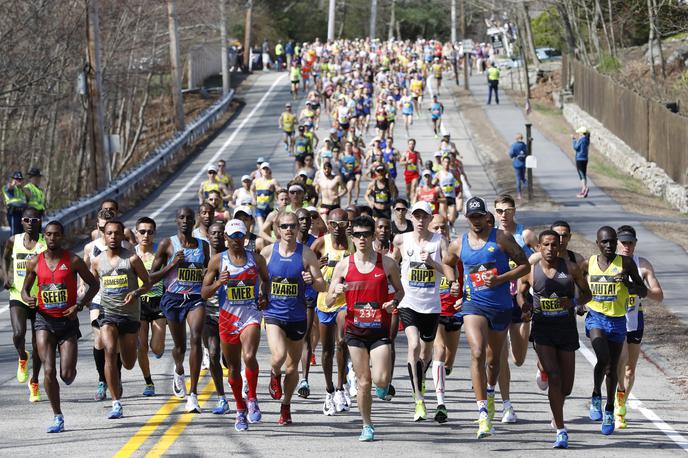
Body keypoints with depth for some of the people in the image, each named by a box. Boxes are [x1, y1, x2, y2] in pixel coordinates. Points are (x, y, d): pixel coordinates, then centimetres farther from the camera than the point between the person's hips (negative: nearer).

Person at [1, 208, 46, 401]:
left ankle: (34, 381, 27)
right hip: (17, 297, 0)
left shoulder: (46, 244, -4)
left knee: (38, 343, 6)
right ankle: (22, 358, 12)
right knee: (18, 334, -23)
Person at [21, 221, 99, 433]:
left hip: (68, 320, -1)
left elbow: (93, 284, 4)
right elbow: (25, 289, 13)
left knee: (67, 375, -5)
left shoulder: (73, 261, -4)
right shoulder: (35, 263, 2)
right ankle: (57, 417, 0)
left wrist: (79, 305, -10)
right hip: (44, 321, 1)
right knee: (49, 371, -11)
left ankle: (70, 369, 34)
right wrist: (28, 299, -11)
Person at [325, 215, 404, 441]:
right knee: (364, 382, 3)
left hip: (380, 329, -1)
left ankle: (383, 386, 25)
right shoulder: (344, 265, 2)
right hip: (355, 329, 1)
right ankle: (367, 426, 18)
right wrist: (336, 293, -18)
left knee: (380, 380, -13)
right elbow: (328, 302, 5)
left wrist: (394, 302, -6)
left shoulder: (387, 263, 1)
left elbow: (399, 290, 16)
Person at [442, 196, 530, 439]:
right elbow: (447, 263, 26)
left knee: (494, 358, 16)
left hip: (501, 306, 0)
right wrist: (453, 282, 6)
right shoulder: (459, 244, 5)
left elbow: (525, 265, -2)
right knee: (477, 353, -21)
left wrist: (500, 279, -15)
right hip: (473, 304, 0)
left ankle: (490, 392, 49)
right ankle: (483, 413, -24)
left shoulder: (501, 239, -3)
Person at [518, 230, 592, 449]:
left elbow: (587, 294, 8)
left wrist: (574, 301, -13)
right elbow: (521, 292, 15)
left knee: (566, 385, 7)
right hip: (542, 328, -2)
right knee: (554, 378, -15)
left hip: (567, 328, 2)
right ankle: (561, 431, -12)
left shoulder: (571, 268, 0)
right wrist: (523, 303, -8)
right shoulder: (530, 271, 0)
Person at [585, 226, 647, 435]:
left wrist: (629, 284, -18)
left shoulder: (626, 263, -3)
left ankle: (609, 410, 26)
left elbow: (644, 292, 0)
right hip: (595, 317, -1)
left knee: (613, 367, 9)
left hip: (617, 320, 1)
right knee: (603, 359, -24)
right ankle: (596, 396, -2)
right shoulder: (588, 263, 1)